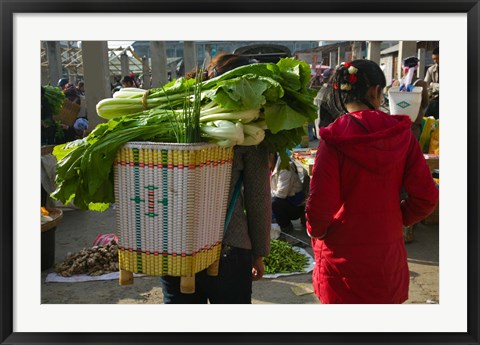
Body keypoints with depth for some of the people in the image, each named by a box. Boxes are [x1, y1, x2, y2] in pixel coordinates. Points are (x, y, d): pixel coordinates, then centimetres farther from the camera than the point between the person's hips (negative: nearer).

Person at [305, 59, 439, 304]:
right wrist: (397, 219, 11)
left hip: (343, 259, -3)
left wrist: (315, 231, 3)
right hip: (389, 255, 3)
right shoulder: (401, 133, -7)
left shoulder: (334, 139, -16)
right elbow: (426, 197, -6)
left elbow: (320, 204, -18)